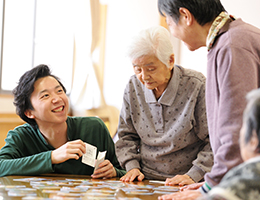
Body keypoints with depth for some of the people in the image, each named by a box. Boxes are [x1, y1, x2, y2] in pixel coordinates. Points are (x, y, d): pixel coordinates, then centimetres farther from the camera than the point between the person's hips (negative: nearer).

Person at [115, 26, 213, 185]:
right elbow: (127, 136, 16)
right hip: (146, 179, 4)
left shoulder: (196, 86, -11)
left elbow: (214, 140, -7)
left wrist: (193, 176, -14)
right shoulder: (133, 87, 3)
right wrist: (132, 166, 1)